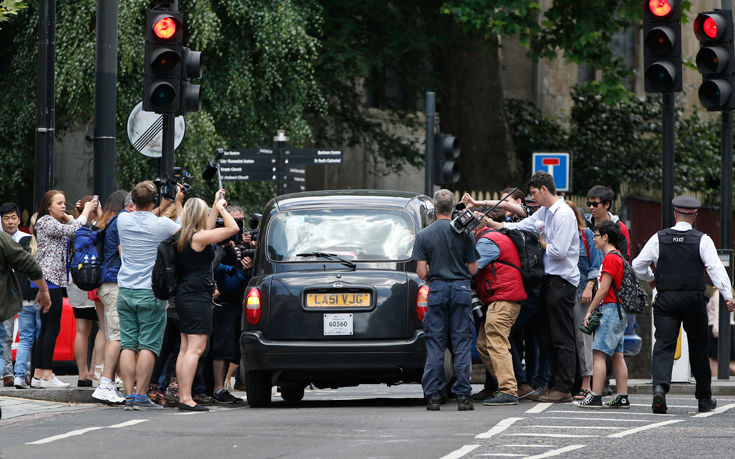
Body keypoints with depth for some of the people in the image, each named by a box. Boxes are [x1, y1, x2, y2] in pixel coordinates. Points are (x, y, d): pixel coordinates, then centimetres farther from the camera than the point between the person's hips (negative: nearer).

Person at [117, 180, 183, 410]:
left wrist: (163, 206, 27)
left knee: (128, 345, 4)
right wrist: (178, 203, 21)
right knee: (148, 346, -3)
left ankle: (129, 395, 0)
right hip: (151, 293, -4)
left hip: (125, 291, 4)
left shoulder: (123, 220, 2)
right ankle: (140, 395, -8)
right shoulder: (162, 225, -10)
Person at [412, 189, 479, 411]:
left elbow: (421, 272, -5)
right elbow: (473, 269, 1)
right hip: (461, 289, 0)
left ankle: (433, 395, 0)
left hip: (437, 290, 0)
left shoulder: (424, 235, -2)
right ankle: (463, 395, 0)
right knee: (462, 345, 3)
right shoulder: (464, 233, -1)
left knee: (435, 346, 3)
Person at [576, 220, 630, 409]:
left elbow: (604, 289, -16)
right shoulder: (620, 257, 18)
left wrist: (590, 311, -10)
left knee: (599, 353, -11)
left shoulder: (610, 258, -12)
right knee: (617, 354, 10)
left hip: (611, 308, -10)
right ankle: (622, 397, 9)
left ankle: (595, 396, -16)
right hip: (620, 312, 10)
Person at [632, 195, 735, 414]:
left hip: (666, 299, 0)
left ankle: (660, 386, -32)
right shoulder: (702, 240, -3)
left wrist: (651, 278, 27)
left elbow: (638, 265, 7)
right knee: (698, 347, 13)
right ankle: (704, 398, 23)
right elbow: (716, 268, -12)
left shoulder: (659, 238, 3)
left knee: (664, 346, -6)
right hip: (694, 299, 0)